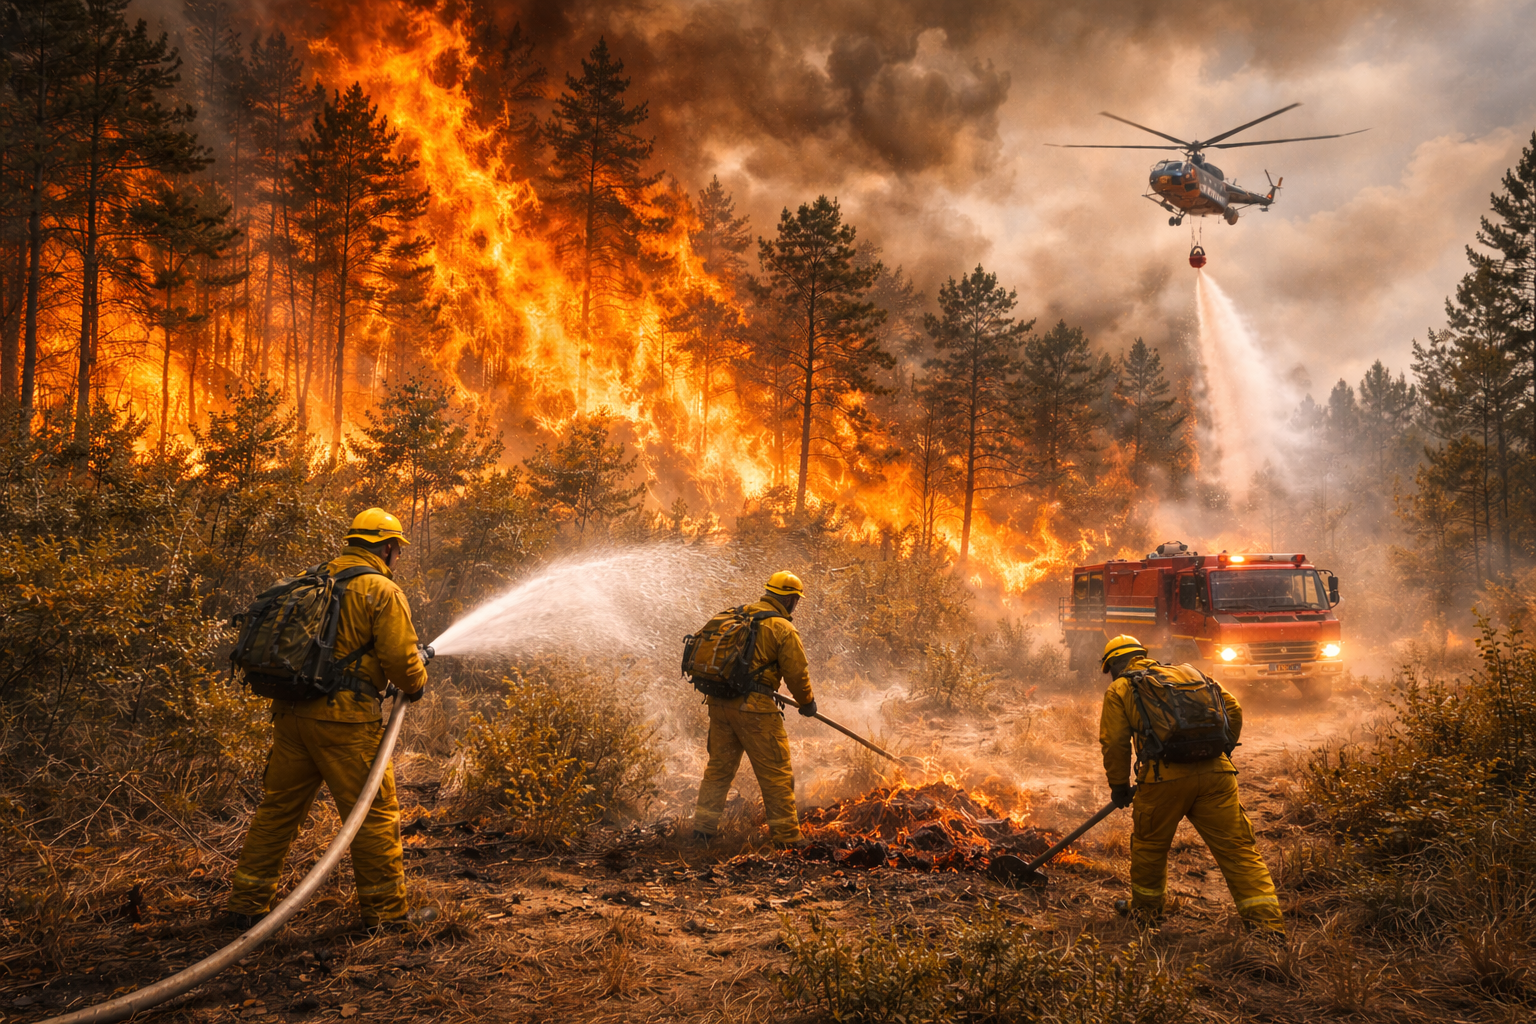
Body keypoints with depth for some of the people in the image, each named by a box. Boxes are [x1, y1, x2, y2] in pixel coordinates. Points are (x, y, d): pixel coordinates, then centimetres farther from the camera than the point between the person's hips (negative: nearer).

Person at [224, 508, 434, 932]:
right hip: (343, 717, -7)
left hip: (291, 710, 7)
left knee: (278, 807, 16)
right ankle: (386, 910, 9)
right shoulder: (383, 590, -5)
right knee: (375, 812, 2)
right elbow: (400, 658, -11)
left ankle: (246, 904, 23)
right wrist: (416, 685, 9)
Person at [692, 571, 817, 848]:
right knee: (776, 773, 2)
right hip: (753, 706, -7)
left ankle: (704, 827, 22)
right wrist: (807, 702, 14)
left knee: (719, 765, 18)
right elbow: (797, 672, -4)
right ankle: (786, 836, 5)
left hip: (719, 701, 7)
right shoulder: (784, 630, -7)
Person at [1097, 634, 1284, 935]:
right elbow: (1233, 709, 20)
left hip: (1164, 777, -3)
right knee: (1238, 848, 5)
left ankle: (1145, 909, 33)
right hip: (1215, 772, 3)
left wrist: (1119, 786, 16)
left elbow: (1114, 742, 5)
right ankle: (1268, 923, -1)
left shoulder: (1119, 691, 12)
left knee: (1149, 845, 18)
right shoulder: (1188, 672, 25)